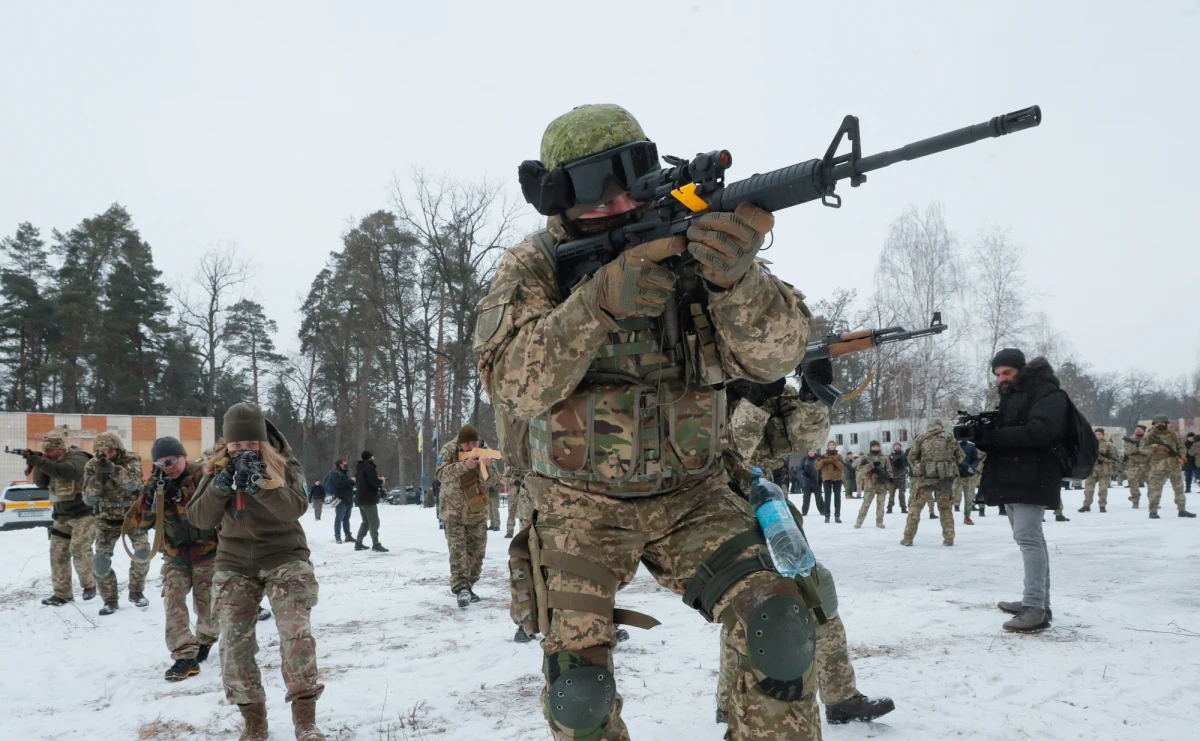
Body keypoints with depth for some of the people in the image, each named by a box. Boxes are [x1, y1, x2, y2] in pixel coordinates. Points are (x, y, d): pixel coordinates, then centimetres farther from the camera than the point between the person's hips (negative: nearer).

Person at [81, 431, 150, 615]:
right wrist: (97, 477, -34)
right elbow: (89, 499, -17)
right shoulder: (92, 466, -10)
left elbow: (133, 484, -35)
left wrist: (113, 469, -50)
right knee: (101, 559, -11)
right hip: (107, 519, 2)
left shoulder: (131, 461, -15)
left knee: (142, 549, -20)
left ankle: (136, 591, 1)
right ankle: (110, 600, 5)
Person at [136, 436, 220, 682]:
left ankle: (205, 640, 35)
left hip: (207, 553, -3)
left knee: (207, 607, 7)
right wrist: (149, 495, -21)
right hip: (175, 556, 3)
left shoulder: (203, 476, -14)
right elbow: (142, 523, -5)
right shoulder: (154, 483, 0)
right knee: (173, 602, -13)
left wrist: (179, 495, -34)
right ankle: (185, 656, -11)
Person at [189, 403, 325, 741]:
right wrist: (219, 488, -23)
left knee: (296, 631, -15)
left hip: (285, 557, -3)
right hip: (235, 563, 3)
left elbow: (295, 508, -24)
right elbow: (199, 517, -5)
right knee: (234, 640, -2)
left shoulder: (283, 464, -7)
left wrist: (260, 484, -38)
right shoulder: (218, 467, 1)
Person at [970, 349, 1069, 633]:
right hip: (1011, 479, 10)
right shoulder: (1009, 397, 22)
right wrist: (978, 433, -4)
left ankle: (1036, 608, -19)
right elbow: (999, 438, 20)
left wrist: (991, 435, -24)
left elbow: (1039, 431, -23)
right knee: (1030, 537, 13)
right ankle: (1037, 601, 19)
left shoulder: (1048, 394, -7)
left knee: (1028, 537, -16)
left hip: (1031, 479, -10)